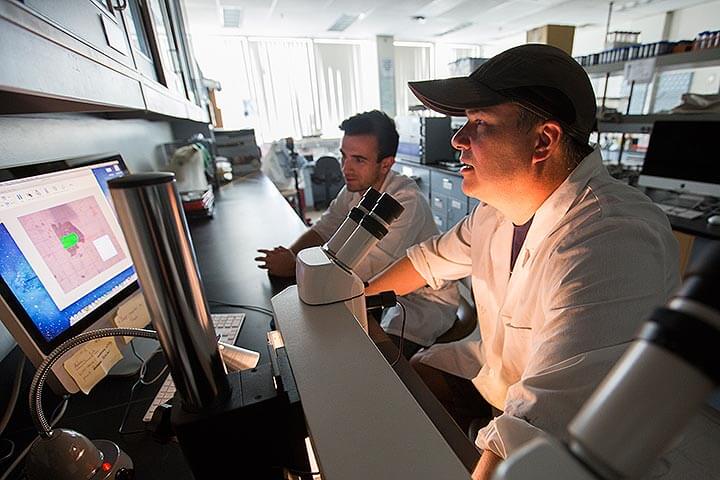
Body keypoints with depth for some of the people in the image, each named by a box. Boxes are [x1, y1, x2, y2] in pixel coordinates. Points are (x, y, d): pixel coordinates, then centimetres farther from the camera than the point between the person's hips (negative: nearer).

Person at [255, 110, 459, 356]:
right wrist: (289, 254, -17)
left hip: (427, 301, -7)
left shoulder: (407, 202, -30)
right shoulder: (354, 188, -4)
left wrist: (294, 266, -26)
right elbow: (323, 229, 2)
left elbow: (365, 270, -32)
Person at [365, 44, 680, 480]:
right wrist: (357, 293, 7)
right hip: (492, 371, 7)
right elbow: (434, 258, 6)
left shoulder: (611, 246, -35)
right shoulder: (500, 204, -7)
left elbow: (539, 430, -41)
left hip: (576, 442, -6)